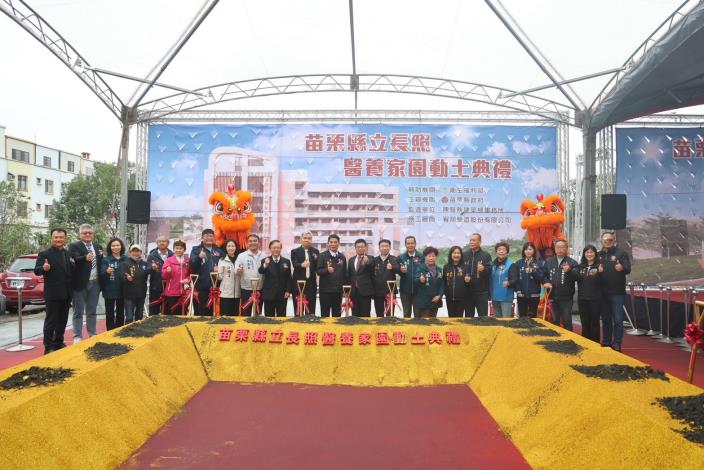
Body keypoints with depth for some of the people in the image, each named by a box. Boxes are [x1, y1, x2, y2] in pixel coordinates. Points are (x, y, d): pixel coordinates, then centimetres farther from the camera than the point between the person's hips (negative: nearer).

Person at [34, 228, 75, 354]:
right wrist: (44, 268, -35)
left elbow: (73, 271, 16)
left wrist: (73, 263, -2)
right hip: (52, 294, -6)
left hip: (66, 294, 6)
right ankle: (48, 346, 4)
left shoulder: (69, 254, 10)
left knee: (63, 320, 14)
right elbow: (36, 270, -17)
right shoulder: (45, 254, -6)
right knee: (51, 320, -1)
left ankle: (59, 342, 25)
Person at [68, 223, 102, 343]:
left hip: (94, 283, 5)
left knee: (92, 311, 14)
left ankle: (92, 334, 22)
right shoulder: (74, 246, -6)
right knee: (78, 311, 4)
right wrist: (85, 258, -41)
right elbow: (74, 260, -25)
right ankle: (77, 337, 10)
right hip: (80, 283, -5)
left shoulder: (98, 247, 13)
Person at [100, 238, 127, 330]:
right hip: (109, 291, -3)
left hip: (122, 290, 3)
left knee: (120, 313, 11)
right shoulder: (105, 259, -1)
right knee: (110, 314, 1)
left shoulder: (126, 259, 6)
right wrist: (107, 272, -30)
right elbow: (101, 275, -9)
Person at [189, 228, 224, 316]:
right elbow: (192, 265, -8)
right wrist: (199, 257, -27)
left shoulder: (218, 251, 13)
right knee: (200, 313, -1)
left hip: (214, 286, 3)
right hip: (200, 286, -3)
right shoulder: (196, 250, 5)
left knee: (212, 312, 9)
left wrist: (219, 268, -3)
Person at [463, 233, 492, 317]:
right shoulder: (465, 255, 8)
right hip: (468, 292, 3)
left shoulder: (486, 255, 0)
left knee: (483, 316, 0)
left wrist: (483, 269, -29)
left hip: (482, 292, -3)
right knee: (468, 316, 11)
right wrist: (464, 277, -10)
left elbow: (490, 271, -9)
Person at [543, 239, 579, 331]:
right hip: (553, 297, 4)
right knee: (555, 321, 16)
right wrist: (546, 282, -3)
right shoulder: (549, 261, 10)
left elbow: (577, 276, -17)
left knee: (567, 321, -1)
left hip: (567, 298, -4)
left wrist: (570, 271, -34)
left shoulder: (572, 262, -4)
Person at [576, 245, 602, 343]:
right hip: (582, 299, 4)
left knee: (594, 323, 4)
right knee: (585, 323, 11)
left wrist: (600, 273, -33)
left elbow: (603, 282, -15)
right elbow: (575, 280, 6)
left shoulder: (599, 266, -4)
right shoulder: (580, 266, 11)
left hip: (595, 299, -4)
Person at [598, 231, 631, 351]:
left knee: (618, 320, -5)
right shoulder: (599, 255, 10)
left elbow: (628, 269, -12)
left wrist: (622, 268, -34)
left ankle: (617, 344, 2)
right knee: (605, 319, 13)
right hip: (603, 292, 4)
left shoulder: (621, 253, -1)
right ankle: (606, 343, 22)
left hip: (617, 292, -4)